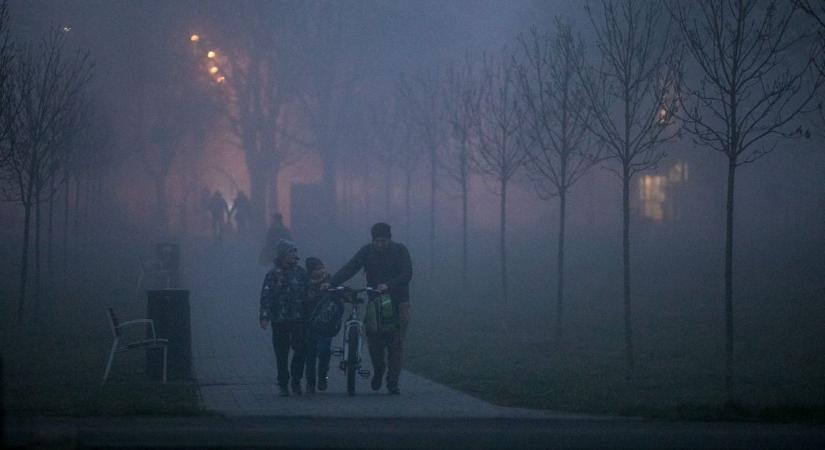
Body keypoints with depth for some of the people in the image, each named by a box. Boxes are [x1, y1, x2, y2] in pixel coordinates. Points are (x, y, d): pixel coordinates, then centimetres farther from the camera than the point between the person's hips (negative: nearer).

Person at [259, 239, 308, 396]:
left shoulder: (300, 272, 8)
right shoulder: (273, 274, 0)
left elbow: (308, 293, 13)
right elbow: (266, 296, -3)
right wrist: (264, 316, -13)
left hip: (298, 319, 2)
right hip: (279, 320, -2)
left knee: (300, 350, -7)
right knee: (281, 354, 2)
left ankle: (296, 380, 10)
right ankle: (283, 384, 13)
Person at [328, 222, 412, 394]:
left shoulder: (400, 250, -2)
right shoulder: (367, 251, 2)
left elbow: (407, 274, -12)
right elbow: (350, 268, -7)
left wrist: (388, 285, -27)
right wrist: (331, 283, -21)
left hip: (398, 302, -1)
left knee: (396, 343, -5)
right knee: (373, 340, -7)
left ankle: (393, 381, 4)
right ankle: (378, 371, 20)